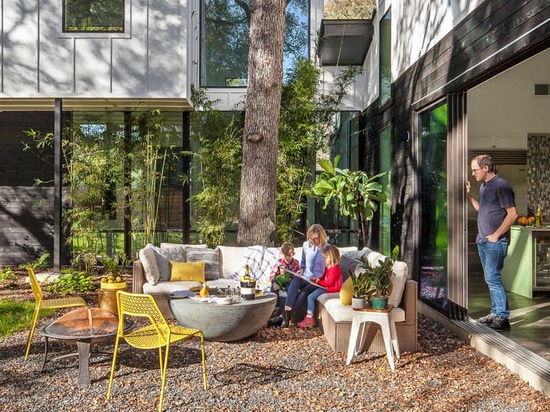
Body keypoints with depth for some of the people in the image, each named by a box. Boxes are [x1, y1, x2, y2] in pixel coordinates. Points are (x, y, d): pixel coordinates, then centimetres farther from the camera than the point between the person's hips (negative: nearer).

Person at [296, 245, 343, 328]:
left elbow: (329, 282, -23)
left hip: (331, 288, -11)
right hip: (324, 286, 11)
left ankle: (309, 318, -15)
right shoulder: (328, 266, 12)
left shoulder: (335, 268, -21)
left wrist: (318, 282, -14)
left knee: (311, 297, -20)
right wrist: (316, 279, 4)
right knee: (306, 289, 6)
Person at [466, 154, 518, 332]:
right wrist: (468, 195, 13)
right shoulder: (483, 186, 14)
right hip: (482, 241, 9)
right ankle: (495, 313, 22)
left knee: (492, 278, -11)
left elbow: (512, 214, -17)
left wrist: (496, 235, -16)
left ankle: (503, 318, -6)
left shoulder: (501, 186, -13)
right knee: (490, 278, 13)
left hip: (495, 242, -9)